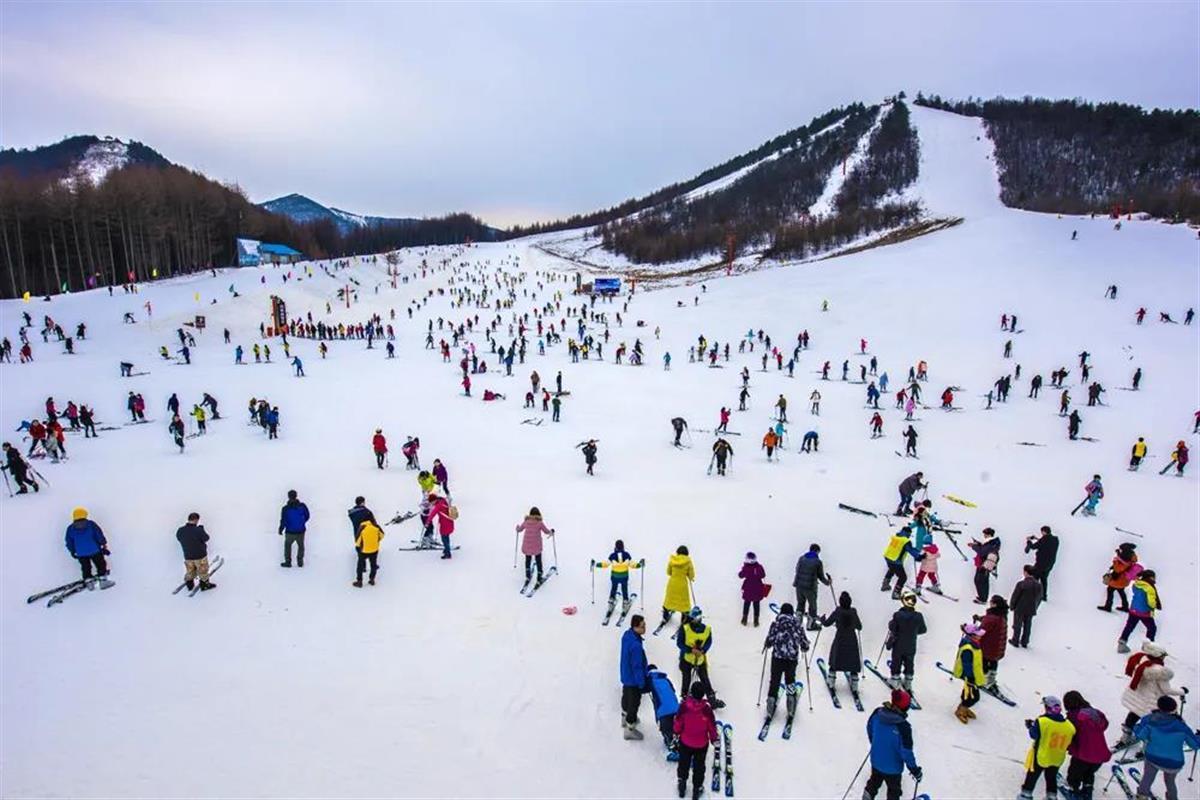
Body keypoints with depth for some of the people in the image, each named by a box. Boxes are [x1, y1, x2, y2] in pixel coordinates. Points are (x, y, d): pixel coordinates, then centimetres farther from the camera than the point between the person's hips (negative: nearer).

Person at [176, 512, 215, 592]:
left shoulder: (180, 531, -13)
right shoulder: (198, 530, -30)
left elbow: (179, 538, 7)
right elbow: (206, 538, -12)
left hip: (187, 556, 5)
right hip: (200, 555, -5)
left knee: (190, 571, 26)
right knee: (203, 571, 16)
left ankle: (189, 583, 40)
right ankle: (205, 585, 29)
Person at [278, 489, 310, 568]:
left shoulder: (285, 508, -16)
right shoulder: (302, 506, -11)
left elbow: (283, 521, -12)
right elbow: (307, 516, 2)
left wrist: (281, 530, 5)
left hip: (290, 532, -2)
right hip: (301, 531, 2)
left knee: (287, 545, 23)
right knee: (301, 546, 23)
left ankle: (288, 562, 29)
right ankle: (300, 562, 28)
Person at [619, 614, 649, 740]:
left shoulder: (627, 634, -10)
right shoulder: (635, 645, -38)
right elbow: (637, 667, -28)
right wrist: (642, 684, -15)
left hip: (625, 674, 9)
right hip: (633, 679, -9)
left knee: (626, 696, 29)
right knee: (634, 702, 11)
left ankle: (625, 718, 52)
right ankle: (630, 729, 30)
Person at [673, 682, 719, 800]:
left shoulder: (684, 706, -26)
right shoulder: (707, 709, -26)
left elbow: (678, 721, -11)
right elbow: (712, 726, -12)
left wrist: (677, 732, 10)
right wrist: (714, 738, 8)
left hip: (685, 742, 0)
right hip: (702, 744, 0)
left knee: (684, 763, 25)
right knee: (699, 766, 22)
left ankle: (682, 783, 39)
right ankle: (697, 788, 34)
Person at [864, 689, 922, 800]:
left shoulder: (877, 713, -16)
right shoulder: (903, 726, -34)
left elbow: (870, 728, 3)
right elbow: (906, 751, -26)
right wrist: (915, 770, -9)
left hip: (876, 761, 5)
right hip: (892, 768, -4)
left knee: (874, 782, 31)